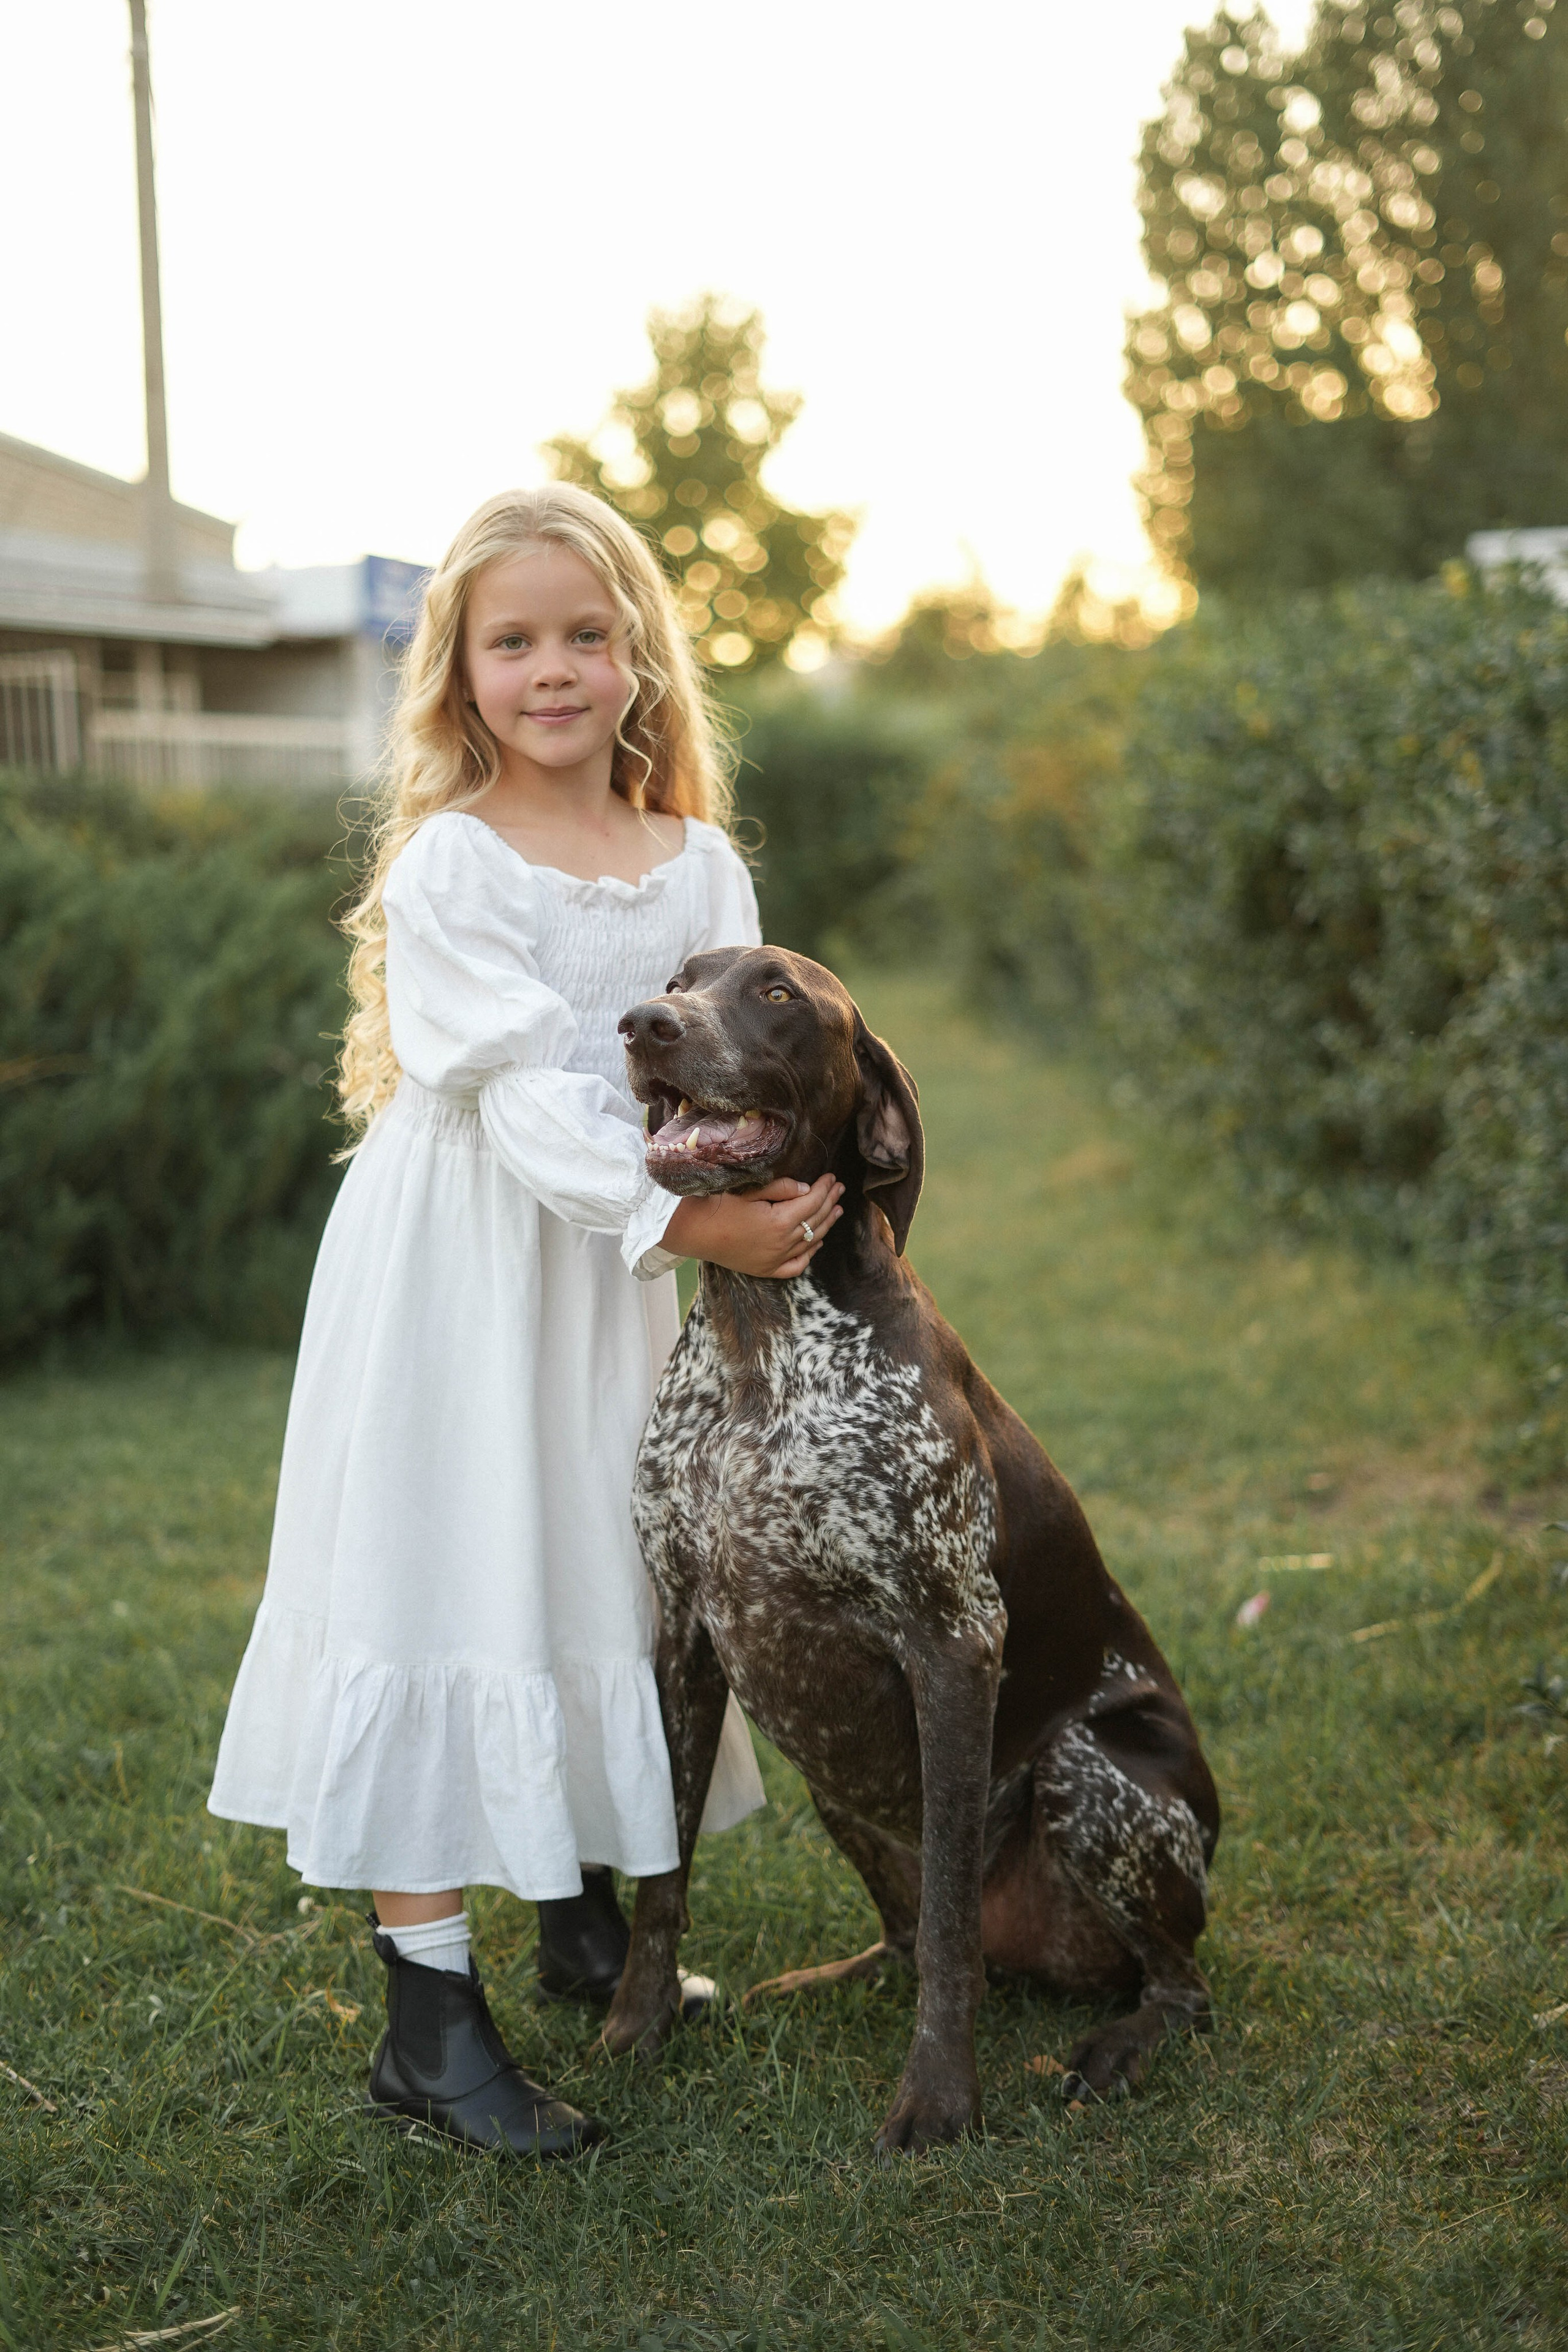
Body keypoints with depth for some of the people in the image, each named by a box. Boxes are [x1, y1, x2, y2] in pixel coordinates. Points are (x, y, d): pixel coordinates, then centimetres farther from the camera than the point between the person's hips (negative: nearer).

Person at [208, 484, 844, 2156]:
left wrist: (786, 1202, -23)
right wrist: (694, 1223, -29)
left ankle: (587, 1914, 36)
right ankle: (429, 2023, 4)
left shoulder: (700, 864, 5)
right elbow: (529, 1095, -21)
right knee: (449, 1591, -4)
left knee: (609, 1573, 15)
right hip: (459, 1278, -5)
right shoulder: (448, 869, -11)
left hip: (620, 1272, 5)